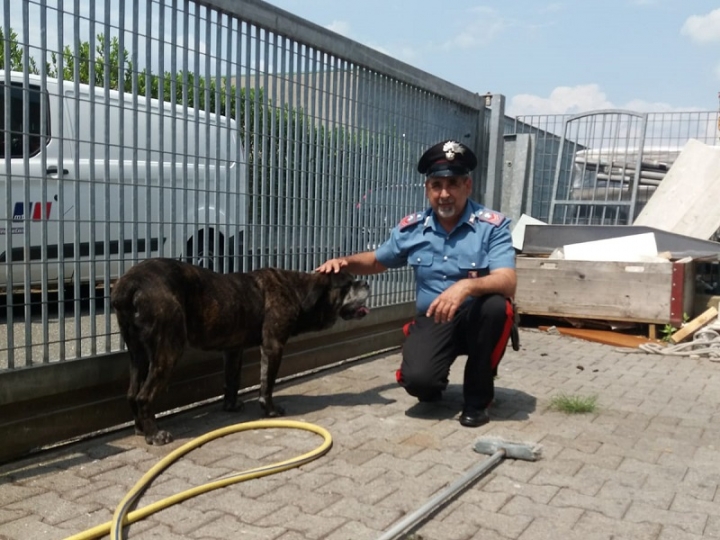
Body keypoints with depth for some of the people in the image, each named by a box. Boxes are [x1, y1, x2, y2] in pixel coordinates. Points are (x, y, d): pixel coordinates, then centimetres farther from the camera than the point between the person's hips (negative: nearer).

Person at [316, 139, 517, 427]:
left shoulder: (493, 225, -13)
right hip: (432, 321, 1)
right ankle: (434, 384, 16)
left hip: (477, 319, -1)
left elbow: (507, 282, -26)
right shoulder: (411, 228, -1)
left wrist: (467, 286, -46)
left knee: (496, 305, -37)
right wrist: (344, 261, -4)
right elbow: (377, 260, 17)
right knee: (417, 381, -27)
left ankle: (477, 395, -11)